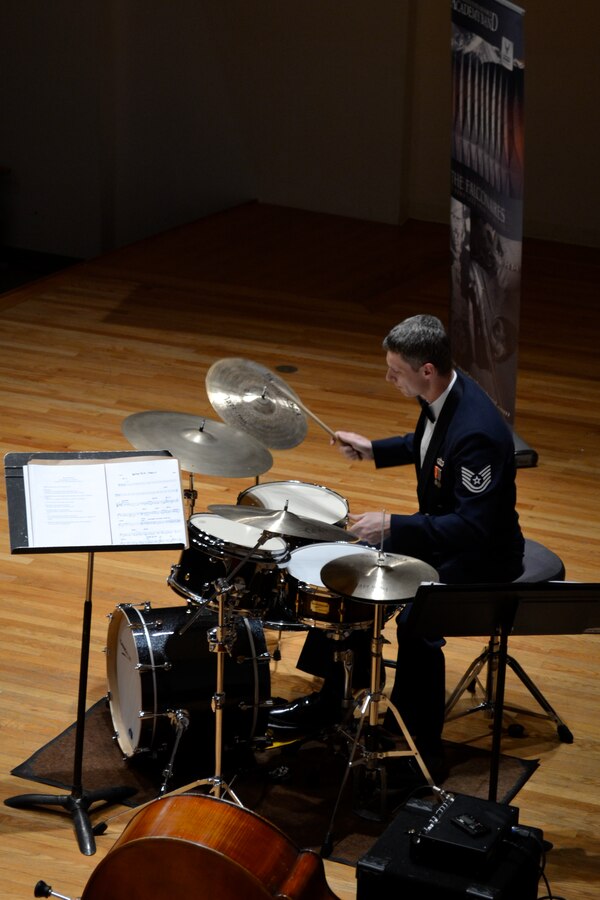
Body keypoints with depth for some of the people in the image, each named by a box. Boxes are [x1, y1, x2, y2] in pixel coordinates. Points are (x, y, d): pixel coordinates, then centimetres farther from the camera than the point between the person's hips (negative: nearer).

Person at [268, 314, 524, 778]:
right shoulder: (441, 397, -5)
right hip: (441, 530, 10)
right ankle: (326, 701, 25)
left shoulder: (476, 432, -34)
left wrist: (393, 526, -33)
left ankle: (418, 747, -12)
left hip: (478, 556, -10)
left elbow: (473, 527, -33)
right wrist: (374, 449, 7)